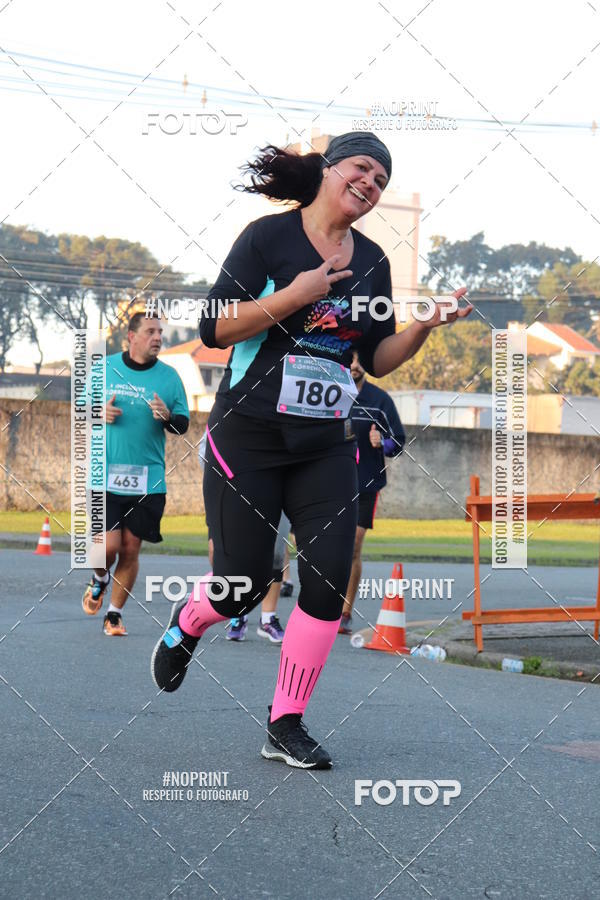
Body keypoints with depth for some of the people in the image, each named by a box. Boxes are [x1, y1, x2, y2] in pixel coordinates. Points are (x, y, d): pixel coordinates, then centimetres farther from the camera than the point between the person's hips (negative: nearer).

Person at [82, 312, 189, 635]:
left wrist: (167, 417, -15)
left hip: (147, 480, 1)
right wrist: (99, 413, -7)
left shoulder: (169, 376, 4)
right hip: (105, 475, -1)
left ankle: (114, 614, 18)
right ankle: (99, 580, 25)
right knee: (108, 545, -10)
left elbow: (183, 424, 6)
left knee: (130, 550, 2)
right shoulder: (105, 368, 4)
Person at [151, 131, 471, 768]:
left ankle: (285, 727, 6)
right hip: (248, 439, -4)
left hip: (326, 446, 5)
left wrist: (423, 327, -5)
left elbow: (378, 359, 13)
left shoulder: (372, 262, 10)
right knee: (243, 587, -2)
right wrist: (295, 296, -20)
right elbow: (214, 328, -11)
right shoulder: (268, 237, -6)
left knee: (329, 582, -7)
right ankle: (188, 622, 35)